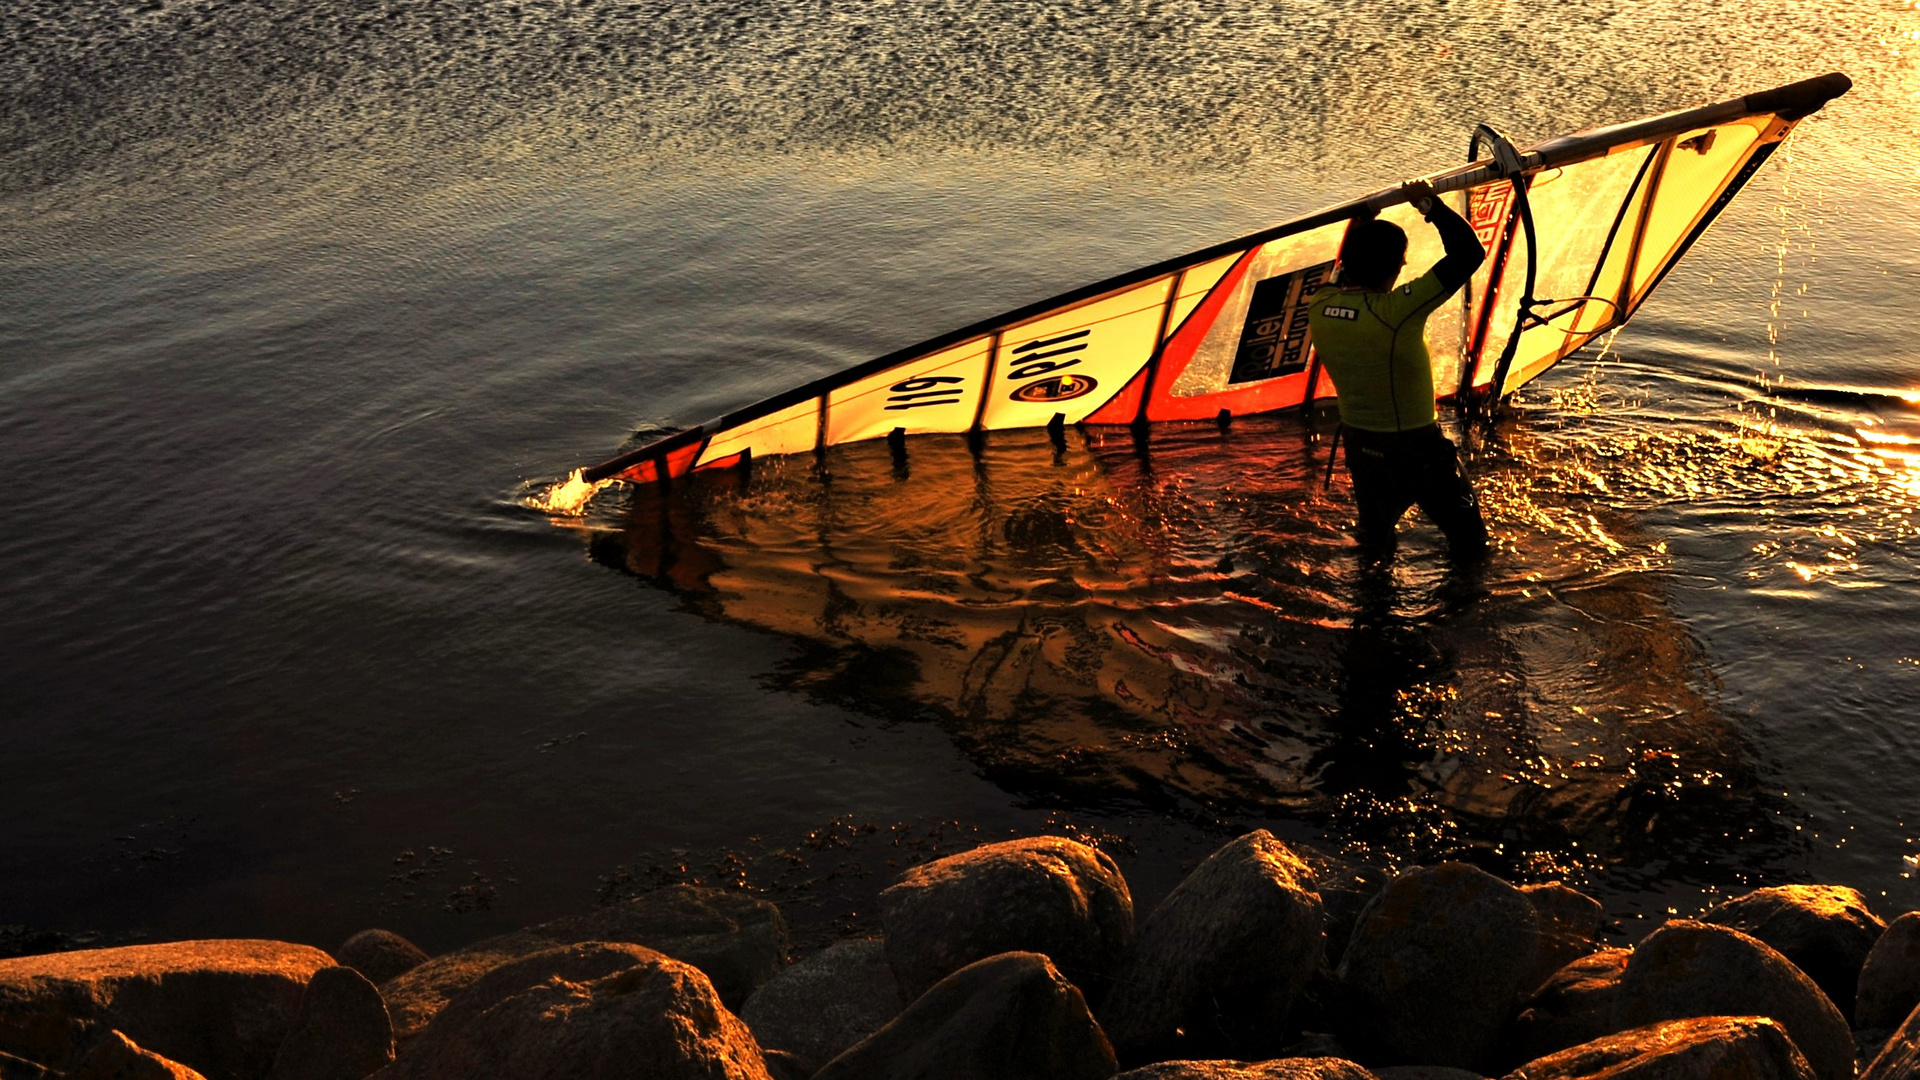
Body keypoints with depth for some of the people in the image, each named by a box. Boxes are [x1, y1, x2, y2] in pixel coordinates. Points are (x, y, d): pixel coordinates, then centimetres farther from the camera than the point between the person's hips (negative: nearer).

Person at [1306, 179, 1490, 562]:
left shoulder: (1319, 308, -12)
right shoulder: (1398, 311, -31)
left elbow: (1345, 279, 16)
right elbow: (1469, 253, -27)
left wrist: (1359, 227, 16)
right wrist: (1430, 205, -17)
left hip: (1358, 442, 6)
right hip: (1415, 448, -6)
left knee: (1374, 529, 27)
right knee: (1464, 531, 17)